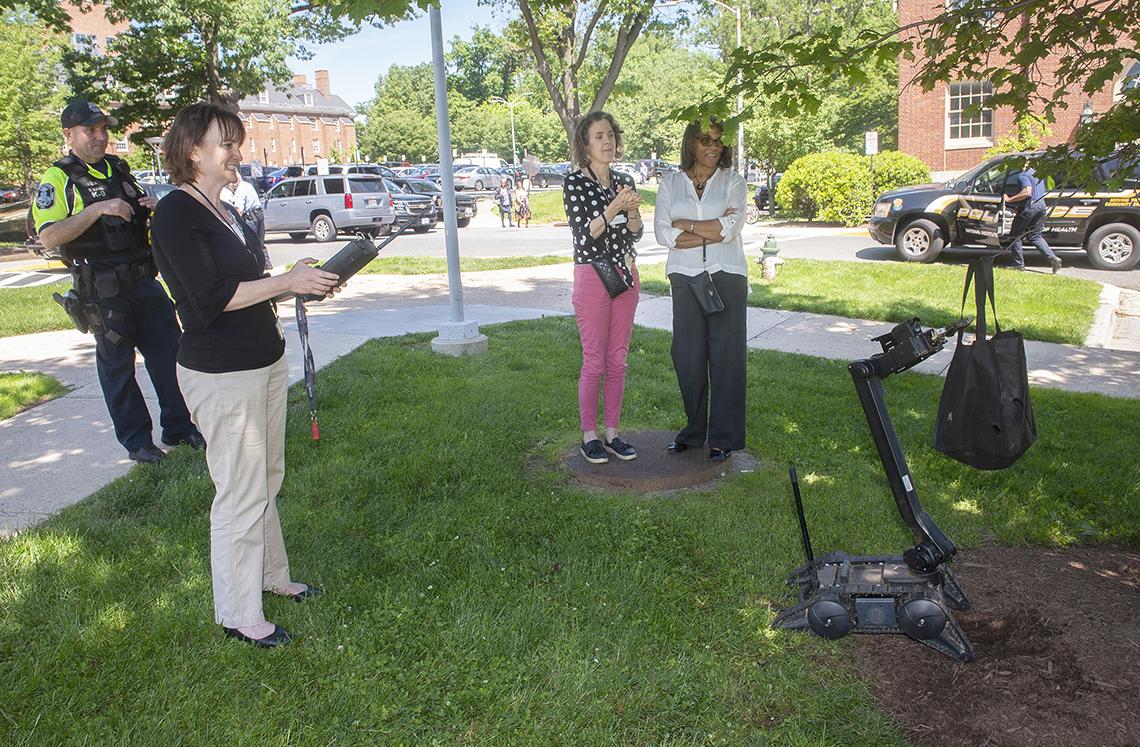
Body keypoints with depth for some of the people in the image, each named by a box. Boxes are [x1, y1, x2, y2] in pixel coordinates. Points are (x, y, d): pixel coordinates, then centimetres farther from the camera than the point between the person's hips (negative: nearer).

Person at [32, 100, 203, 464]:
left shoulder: (119, 169, 13)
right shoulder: (58, 179, -7)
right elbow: (49, 237, -18)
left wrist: (152, 208, 3)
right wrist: (97, 209, -24)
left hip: (144, 280, 6)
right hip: (102, 292, -6)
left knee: (169, 354, 10)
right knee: (117, 365, 5)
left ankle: (178, 427, 23)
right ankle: (136, 440, 17)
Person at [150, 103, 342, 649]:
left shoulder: (225, 211, 14)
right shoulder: (176, 214, -13)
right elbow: (211, 298, -21)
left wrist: (303, 283, 6)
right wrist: (287, 282, -20)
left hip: (265, 362, 9)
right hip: (221, 375, -9)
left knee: (267, 480, 17)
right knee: (241, 492, -2)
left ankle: (270, 574, 34)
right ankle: (238, 615, 12)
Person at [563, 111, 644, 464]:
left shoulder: (624, 181, 10)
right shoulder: (574, 182, -6)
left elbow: (635, 234, 10)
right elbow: (585, 234, -14)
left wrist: (633, 210, -9)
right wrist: (614, 207, -25)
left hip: (625, 275, 6)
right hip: (592, 277, -6)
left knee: (618, 361, 9)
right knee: (594, 362, -2)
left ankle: (612, 433, 18)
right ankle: (589, 435, 10)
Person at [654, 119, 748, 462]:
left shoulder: (734, 182, 5)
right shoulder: (671, 182, 8)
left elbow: (730, 229, -10)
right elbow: (663, 233, -4)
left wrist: (685, 224, -5)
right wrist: (712, 231, -9)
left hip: (726, 277, -1)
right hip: (685, 278, 2)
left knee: (726, 354, 0)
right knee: (687, 355, 3)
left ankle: (723, 437, 10)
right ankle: (693, 430, 19)